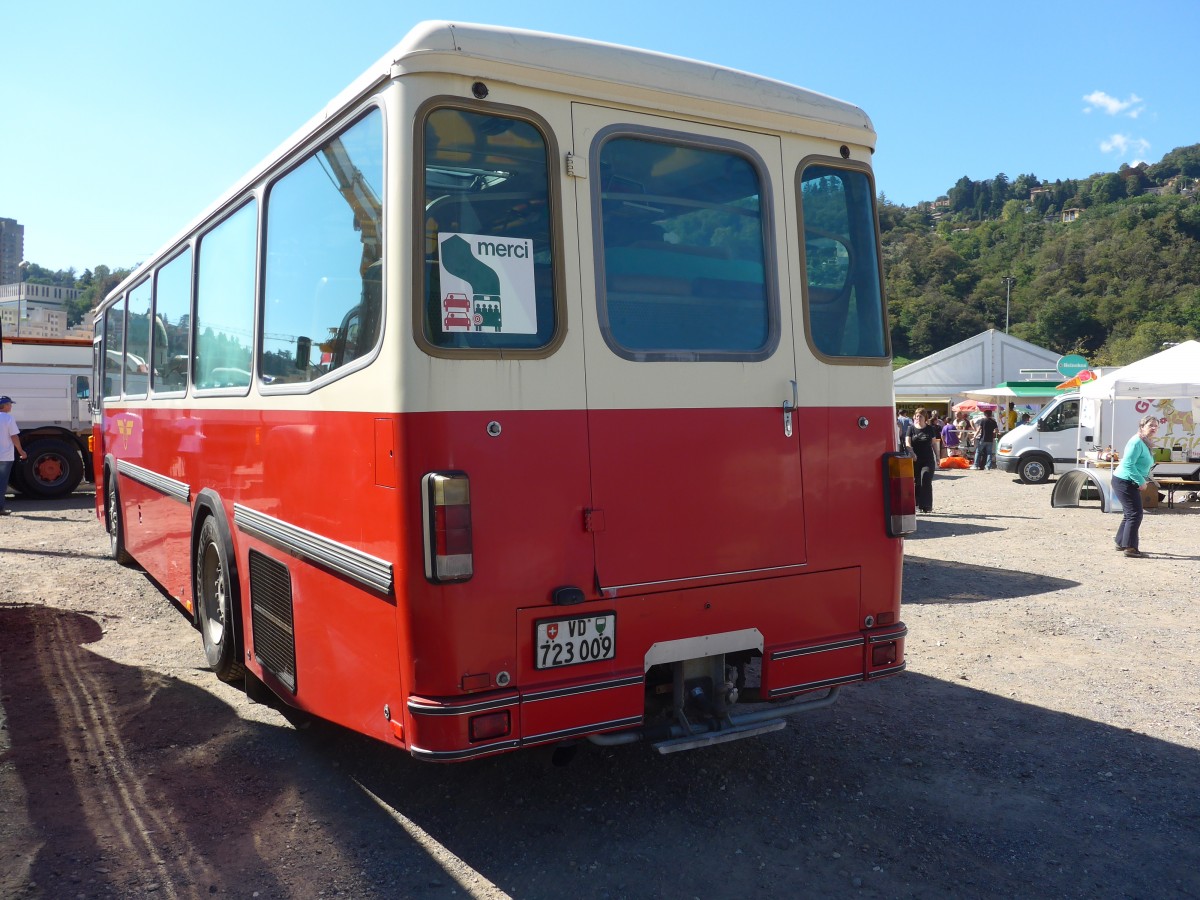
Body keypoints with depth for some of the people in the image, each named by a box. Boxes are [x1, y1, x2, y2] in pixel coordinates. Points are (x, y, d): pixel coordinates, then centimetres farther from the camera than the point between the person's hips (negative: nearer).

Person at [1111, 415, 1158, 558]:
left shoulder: (1145, 443, 14)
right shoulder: (1137, 442, -18)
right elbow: (1128, 464, -25)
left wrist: (1145, 479, 10)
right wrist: (1141, 481, -21)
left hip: (1130, 483, 11)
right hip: (1124, 481, -11)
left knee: (1130, 514, 18)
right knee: (1135, 514, -10)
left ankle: (1121, 543, 28)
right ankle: (1130, 547, -7)